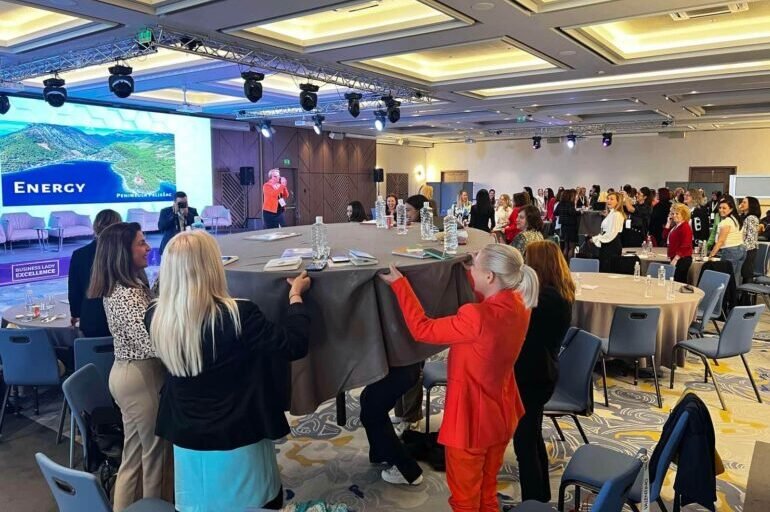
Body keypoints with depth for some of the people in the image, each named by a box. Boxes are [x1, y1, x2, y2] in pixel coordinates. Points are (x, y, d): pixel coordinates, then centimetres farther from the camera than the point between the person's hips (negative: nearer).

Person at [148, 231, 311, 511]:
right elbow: (294, 345, -15)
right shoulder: (239, 315, -25)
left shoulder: (156, 318, -10)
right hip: (238, 445, -4)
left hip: (187, 444, 4)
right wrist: (295, 296, -1)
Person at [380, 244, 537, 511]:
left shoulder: (476, 317, -33)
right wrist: (471, 277, 17)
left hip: (471, 419, -7)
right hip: (502, 415, 8)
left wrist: (399, 284, -13)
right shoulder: (518, 306, -10)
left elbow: (422, 329, -21)